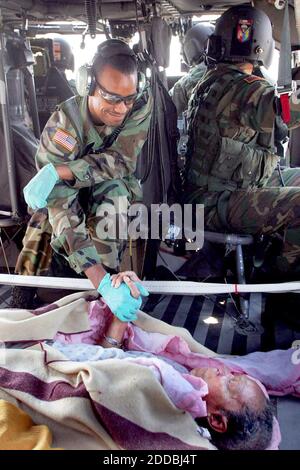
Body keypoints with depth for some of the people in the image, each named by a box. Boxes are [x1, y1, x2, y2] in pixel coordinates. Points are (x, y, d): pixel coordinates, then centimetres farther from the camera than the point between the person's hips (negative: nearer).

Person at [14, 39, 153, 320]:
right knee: (29, 272, -4)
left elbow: (122, 160, -29)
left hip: (113, 191, 1)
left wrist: (57, 171, -45)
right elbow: (62, 212, -42)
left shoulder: (142, 103, -25)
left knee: (113, 190, -32)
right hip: (63, 197, -1)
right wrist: (102, 282, -55)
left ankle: (110, 274, -17)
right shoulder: (62, 127, -35)